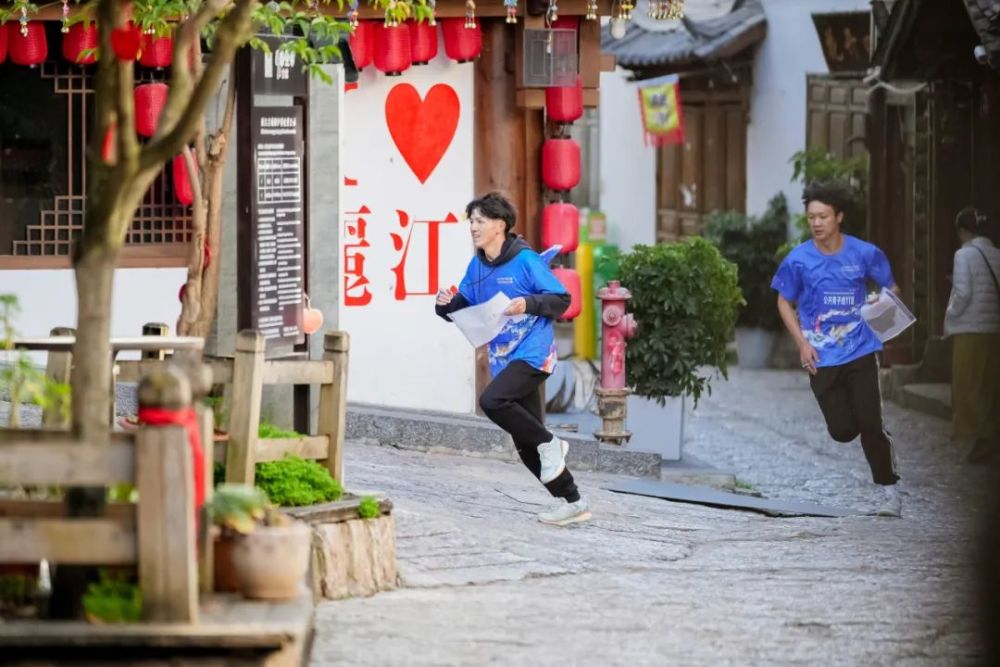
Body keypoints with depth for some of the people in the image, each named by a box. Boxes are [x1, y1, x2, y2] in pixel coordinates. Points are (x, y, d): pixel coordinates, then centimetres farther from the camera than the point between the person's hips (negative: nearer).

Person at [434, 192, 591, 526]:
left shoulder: (526, 261, -12)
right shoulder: (477, 266, 8)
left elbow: (562, 299, -11)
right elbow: (464, 307, 14)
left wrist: (529, 304, -26)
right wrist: (447, 304, -8)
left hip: (533, 352, -8)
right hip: (504, 359, 8)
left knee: (492, 400, -29)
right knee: (526, 444, 7)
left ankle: (549, 444, -9)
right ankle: (572, 502, 15)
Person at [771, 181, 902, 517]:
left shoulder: (864, 254, -6)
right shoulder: (799, 259, -5)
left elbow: (891, 289, 9)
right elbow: (785, 303, 8)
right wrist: (803, 343, -3)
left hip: (861, 352, -1)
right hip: (821, 359, 1)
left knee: (870, 424, -7)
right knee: (843, 431, -1)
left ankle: (887, 490, 8)